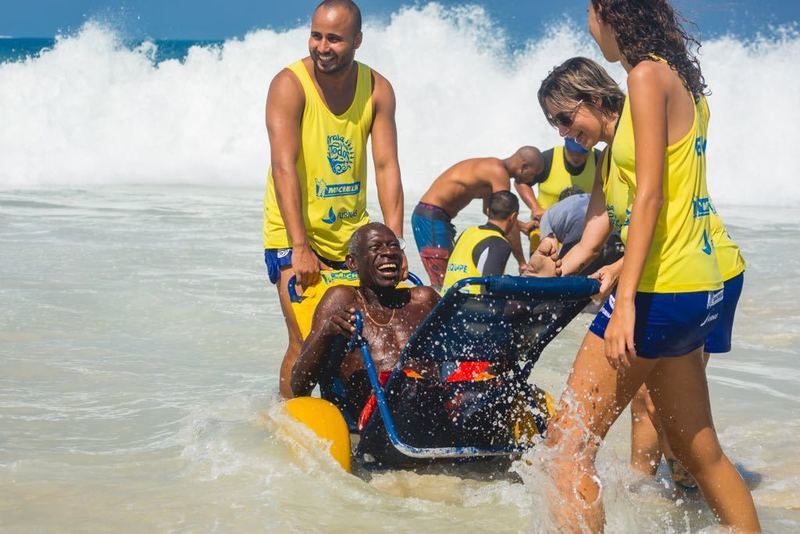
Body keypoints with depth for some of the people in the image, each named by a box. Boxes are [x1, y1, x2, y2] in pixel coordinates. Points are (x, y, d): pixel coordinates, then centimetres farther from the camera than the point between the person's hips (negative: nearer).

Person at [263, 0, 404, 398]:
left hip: (350, 233, 4)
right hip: (294, 235, -4)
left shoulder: (377, 89, -2)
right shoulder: (290, 85, -13)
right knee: (306, 342, -12)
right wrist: (300, 248, -29)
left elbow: (386, 166, -6)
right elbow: (284, 167, -21)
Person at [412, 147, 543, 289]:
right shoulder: (499, 173, -15)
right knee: (441, 284, -14)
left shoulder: (492, 168, 16)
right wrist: (522, 263, -9)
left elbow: (489, 210, 34)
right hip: (432, 217, -11)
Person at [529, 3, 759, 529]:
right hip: (698, 290, 10)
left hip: (659, 290, -10)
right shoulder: (683, 80, 16)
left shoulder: (648, 75, -11)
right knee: (700, 450, 18)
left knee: (569, 445, -7)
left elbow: (649, 198, -18)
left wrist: (626, 302, -21)